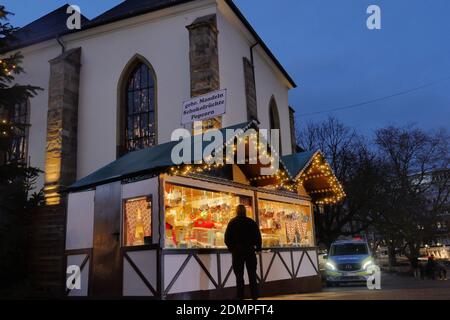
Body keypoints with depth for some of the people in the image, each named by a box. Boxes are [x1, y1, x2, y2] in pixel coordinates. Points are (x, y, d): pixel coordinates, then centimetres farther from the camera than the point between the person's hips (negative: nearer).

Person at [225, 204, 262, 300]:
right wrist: (258, 247, 10)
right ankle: (255, 296, 6)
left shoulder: (232, 222, -1)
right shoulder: (251, 222, 1)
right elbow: (258, 236, -1)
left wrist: (231, 247, 10)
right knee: (252, 274, 8)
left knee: (239, 275, 3)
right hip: (250, 249, 1)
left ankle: (240, 296, 1)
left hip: (237, 250, -1)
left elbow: (227, 237, -4)